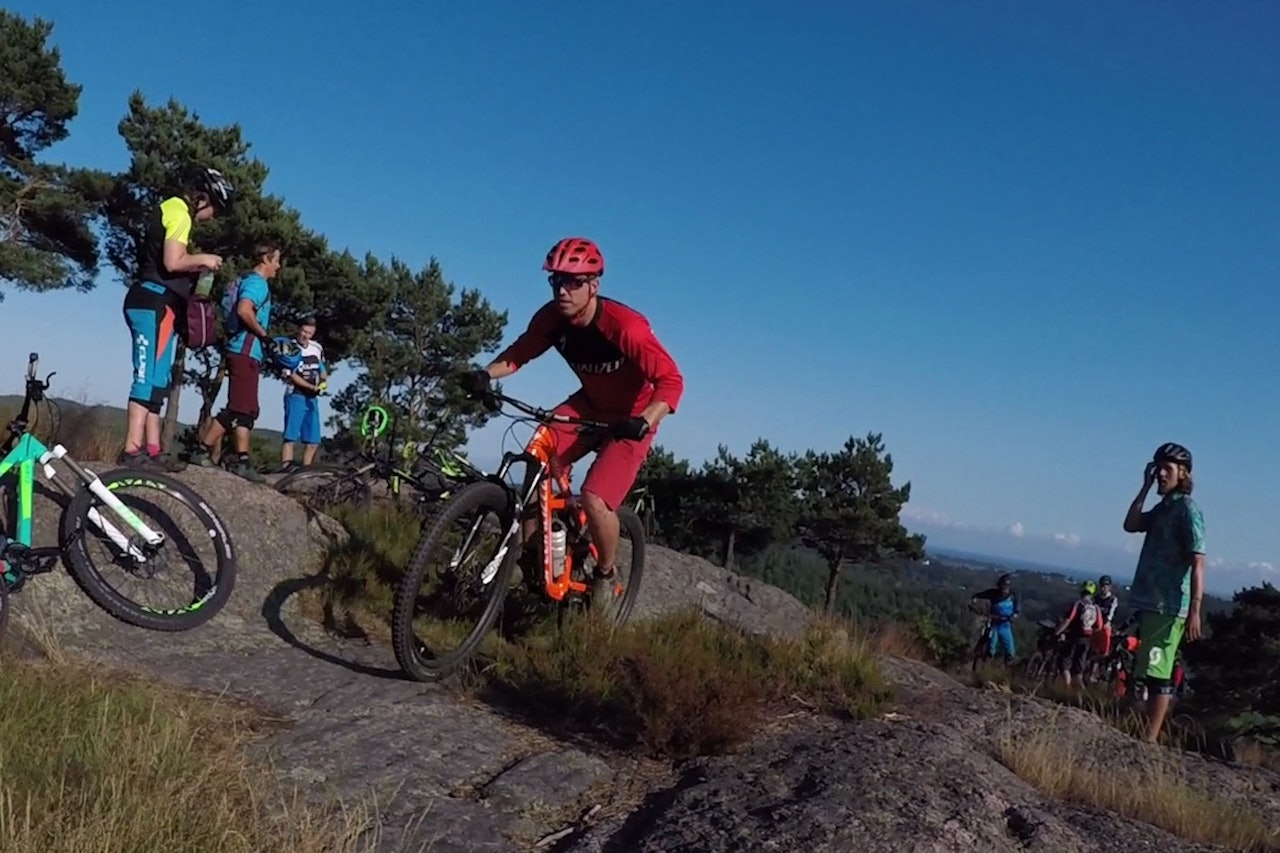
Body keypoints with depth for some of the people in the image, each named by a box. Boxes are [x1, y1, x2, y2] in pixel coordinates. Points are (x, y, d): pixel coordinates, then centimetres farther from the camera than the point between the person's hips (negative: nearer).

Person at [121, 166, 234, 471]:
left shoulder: (170, 209, 22)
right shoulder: (179, 213, -8)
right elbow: (172, 262, -21)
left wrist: (197, 265, 14)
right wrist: (202, 260, -6)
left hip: (154, 302, 11)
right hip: (155, 302, -11)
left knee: (158, 379, 8)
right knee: (150, 376, -14)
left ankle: (152, 449, 9)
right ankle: (134, 449, -17)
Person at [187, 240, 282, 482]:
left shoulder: (251, 281, 22)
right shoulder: (257, 282, -8)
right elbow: (244, 310, -24)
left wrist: (265, 343, 18)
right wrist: (265, 336, -15)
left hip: (247, 354, 10)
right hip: (245, 353, -10)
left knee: (246, 411, 7)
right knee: (238, 409, -10)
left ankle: (242, 461, 6)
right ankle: (202, 451, -7)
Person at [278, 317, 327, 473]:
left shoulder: (318, 348, 9)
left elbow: (323, 370, 22)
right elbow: (292, 376, -14)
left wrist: (323, 382, 0)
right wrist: (313, 387, -23)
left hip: (312, 398, 6)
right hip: (295, 396, -6)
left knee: (313, 440, 4)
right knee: (291, 435, -17)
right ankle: (286, 466, -24)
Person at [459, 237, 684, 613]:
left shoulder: (625, 326, -31)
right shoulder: (552, 318, -15)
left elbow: (671, 380, -30)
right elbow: (518, 354, -2)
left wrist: (644, 421, -46)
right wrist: (485, 374, -22)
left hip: (630, 418, -5)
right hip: (589, 405, 6)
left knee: (594, 500, -21)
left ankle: (606, 575, 8)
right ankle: (531, 552, -2)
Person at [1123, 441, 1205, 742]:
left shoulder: (1187, 509, -11)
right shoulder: (1163, 507, 16)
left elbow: (1197, 563, -17)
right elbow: (1130, 525, 9)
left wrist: (1194, 611, -24)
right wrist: (1146, 487, 4)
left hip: (1168, 607, -9)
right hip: (1150, 602, 9)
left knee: (1157, 674, -8)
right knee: (1147, 672, 14)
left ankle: (1150, 740, -6)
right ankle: (1145, 734, 22)